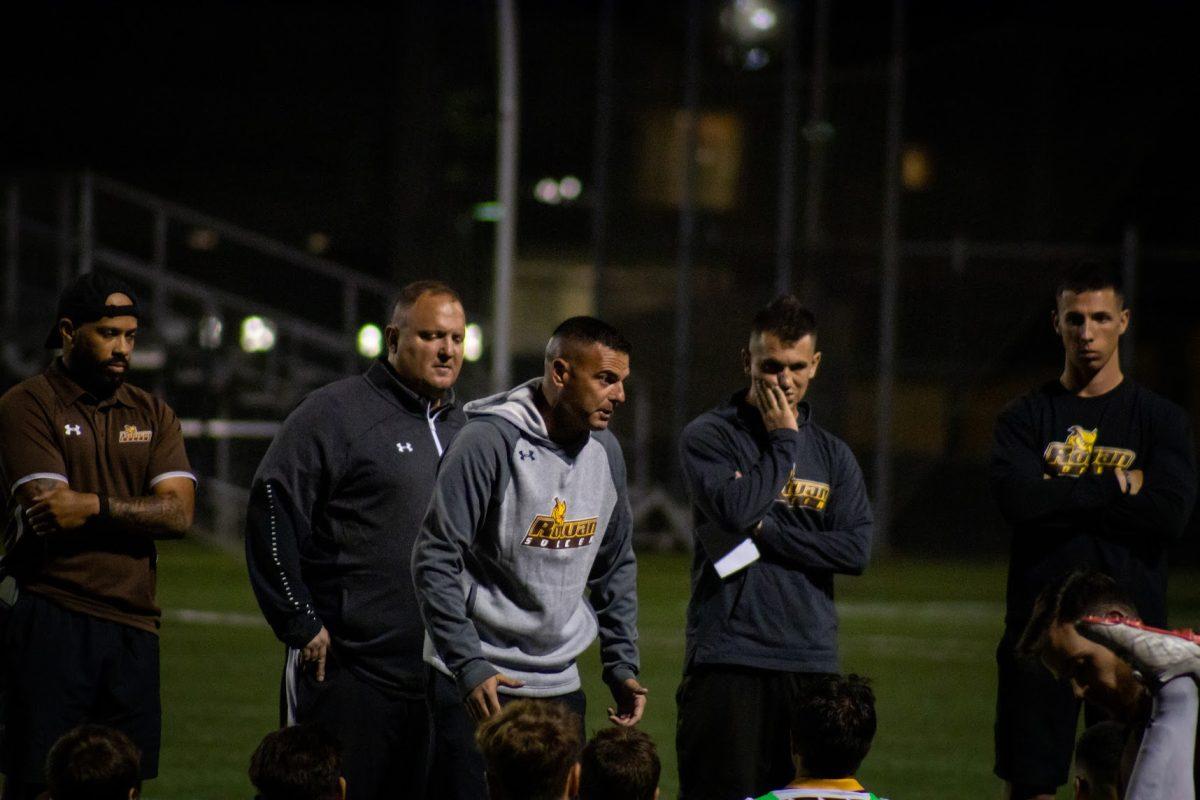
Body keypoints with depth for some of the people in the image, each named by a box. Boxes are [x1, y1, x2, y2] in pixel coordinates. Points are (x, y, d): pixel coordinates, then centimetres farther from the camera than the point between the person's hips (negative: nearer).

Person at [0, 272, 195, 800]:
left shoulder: (153, 414, 15)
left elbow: (178, 513, 0)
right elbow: (49, 514, -13)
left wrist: (94, 507, -12)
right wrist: (133, 513, -7)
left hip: (133, 626, 5)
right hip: (50, 620, -5)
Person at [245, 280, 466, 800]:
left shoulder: (461, 428, 17)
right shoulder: (335, 414, -6)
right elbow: (271, 511, -11)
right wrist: (301, 625, -13)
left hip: (441, 677, 7)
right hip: (346, 672, -7)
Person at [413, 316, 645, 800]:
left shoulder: (604, 451, 8)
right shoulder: (490, 441, -14)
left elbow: (616, 568, 19)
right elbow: (435, 562, -16)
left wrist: (622, 665, 13)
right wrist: (468, 666, -21)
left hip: (561, 685, 6)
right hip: (478, 685, -6)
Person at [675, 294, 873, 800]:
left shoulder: (832, 454, 14)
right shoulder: (708, 436, 3)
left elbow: (856, 550, 2)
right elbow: (735, 508, -15)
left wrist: (765, 533, -7)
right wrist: (784, 441, -3)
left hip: (810, 658, 3)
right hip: (728, 658, -3)